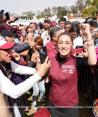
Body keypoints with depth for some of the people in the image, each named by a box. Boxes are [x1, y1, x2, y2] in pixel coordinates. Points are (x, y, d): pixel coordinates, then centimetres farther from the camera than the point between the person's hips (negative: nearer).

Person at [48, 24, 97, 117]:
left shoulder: (76, 60, -14)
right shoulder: (52, 60, -5)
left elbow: (93, 62, -35)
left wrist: (88, 34, -34)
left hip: (71, 106, -2)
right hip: (53, 105, 2)